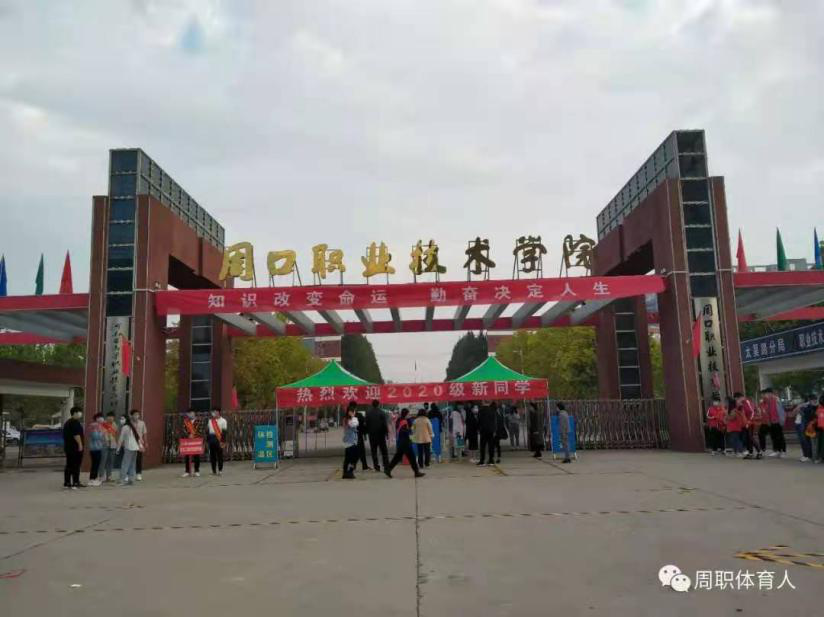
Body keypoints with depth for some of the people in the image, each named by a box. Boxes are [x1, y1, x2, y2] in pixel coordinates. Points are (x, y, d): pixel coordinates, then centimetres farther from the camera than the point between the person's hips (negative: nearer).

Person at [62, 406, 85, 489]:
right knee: (76, 466, -7)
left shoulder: (67, 422, 19)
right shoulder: (75, 422, -13)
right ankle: (75, 483, -7)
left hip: (68, 447, 10)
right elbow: (76, 435, -21)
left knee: (69, 465, 10)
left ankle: (67, 483, 9)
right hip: (75, 447, -10)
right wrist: (80, 444, -19)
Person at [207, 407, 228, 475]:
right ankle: (214, 470, 14)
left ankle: (220, 470, 6)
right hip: (211, 438, 5)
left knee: (219, 455, -2)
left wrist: (223, 441, -13)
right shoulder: (210, 420, 16)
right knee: (212, 455, 6)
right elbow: (207, 430, 18)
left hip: (218, 439, -5)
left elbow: (224, 432, -6)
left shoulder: (223, 420, 0)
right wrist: (207, 439, 11)